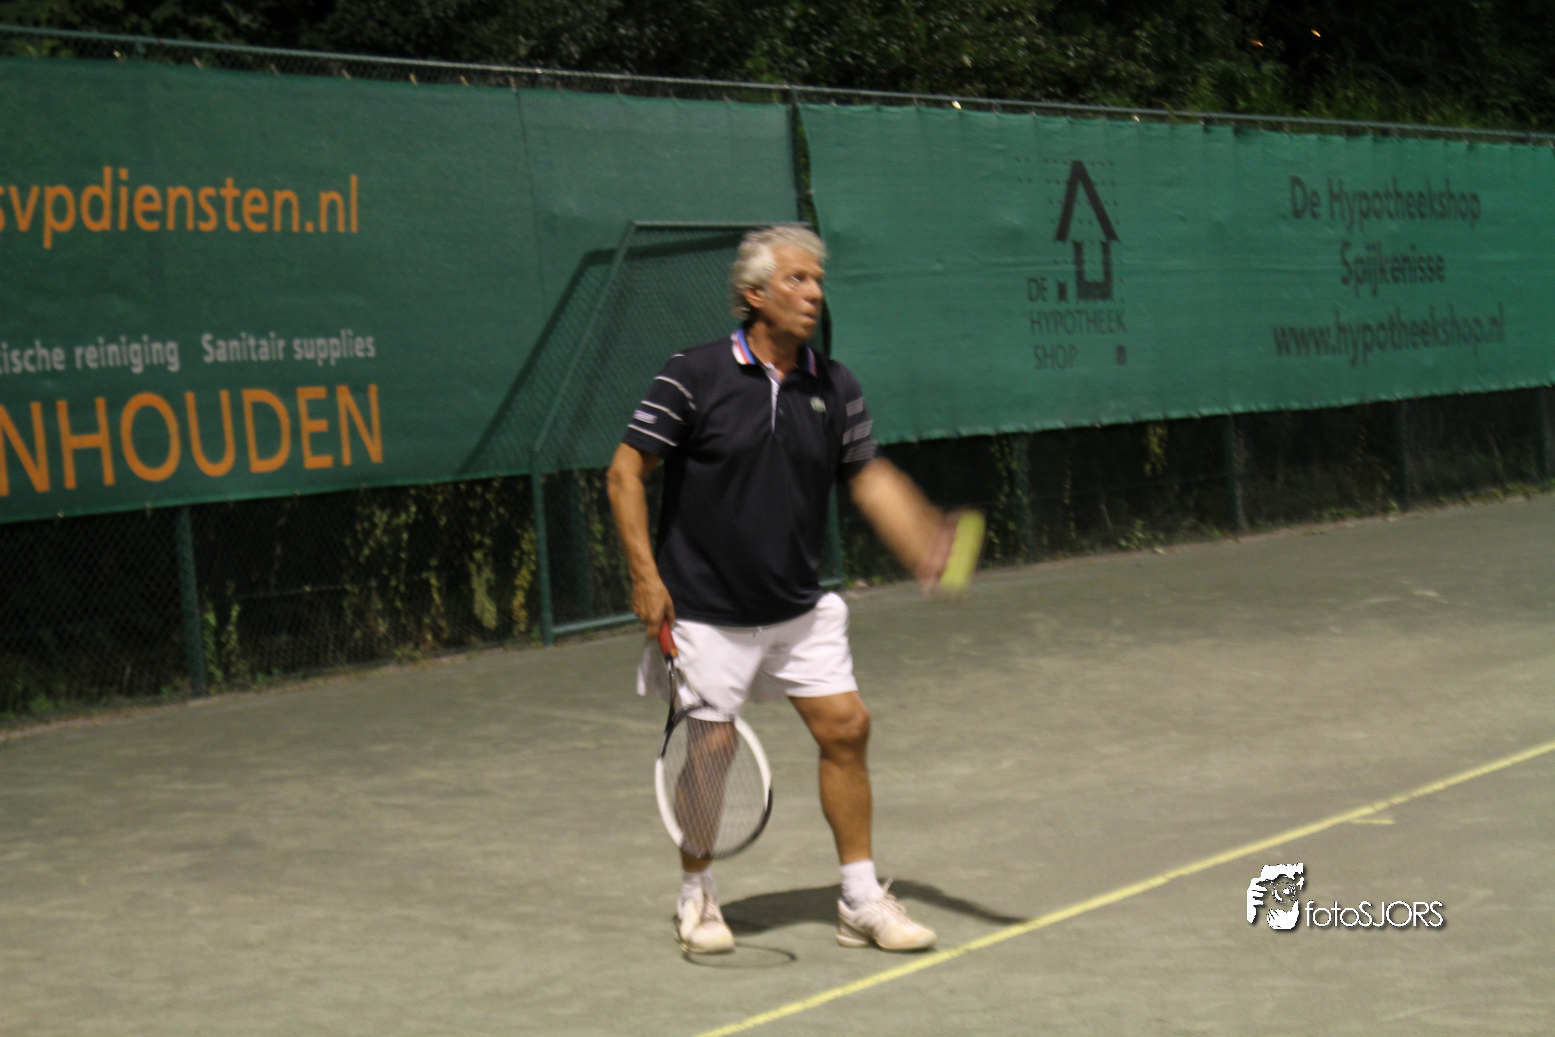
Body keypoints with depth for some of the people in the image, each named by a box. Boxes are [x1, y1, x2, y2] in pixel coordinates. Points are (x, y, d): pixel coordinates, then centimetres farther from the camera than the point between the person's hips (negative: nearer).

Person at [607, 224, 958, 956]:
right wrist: (645, 576, -14)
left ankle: (862, 900, 12)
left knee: (844, 727, -1)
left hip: (801, 608, 5)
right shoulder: (695, 377, -11)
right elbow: (625, 471, -8)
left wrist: (928, 548, -6)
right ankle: (696, 896, 22)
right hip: (708, 612, -4)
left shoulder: (834, 388, 3)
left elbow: (870, 478, 9)